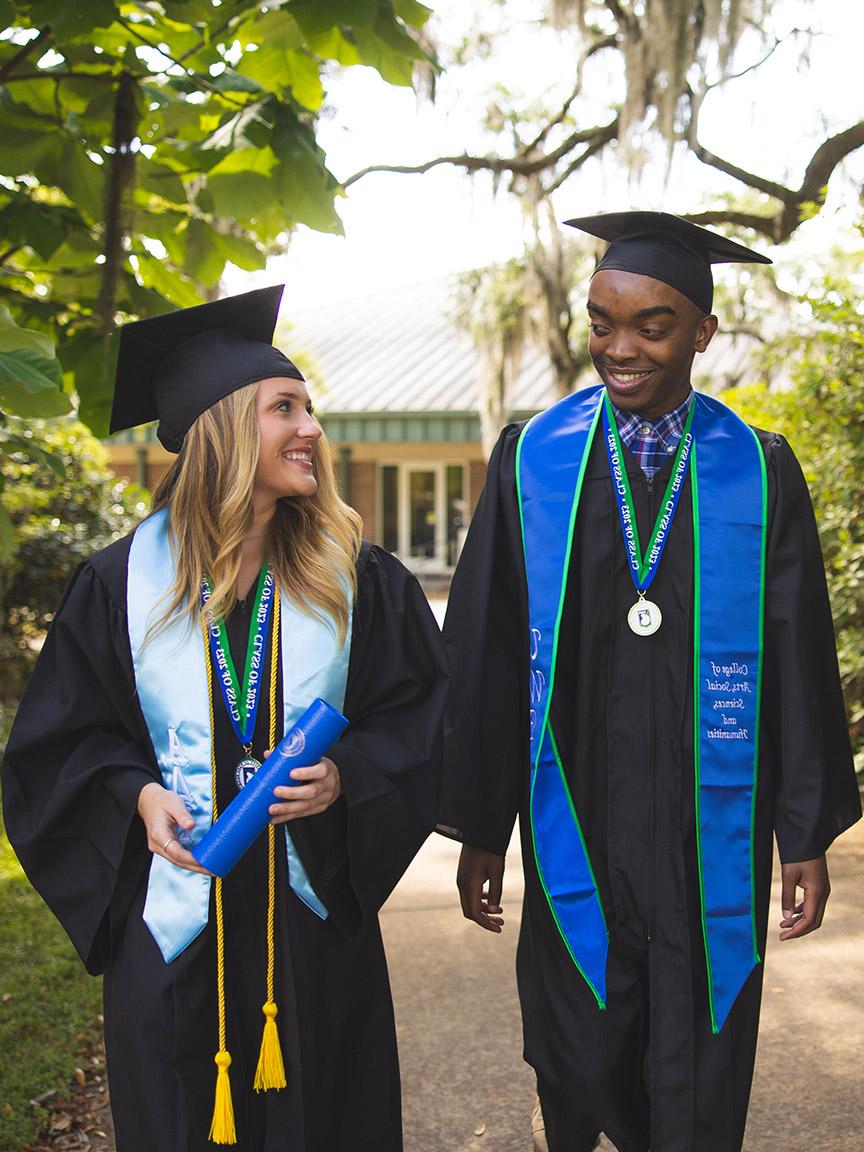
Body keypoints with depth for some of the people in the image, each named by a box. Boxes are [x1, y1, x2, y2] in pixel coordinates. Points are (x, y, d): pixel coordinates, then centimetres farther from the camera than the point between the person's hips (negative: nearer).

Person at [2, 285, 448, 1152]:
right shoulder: (124, 582, -3)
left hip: (313, 912, 1)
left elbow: (417, 713, 3)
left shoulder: (356, 577, -1)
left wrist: (347, 774, -14)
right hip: (173, 913, -1)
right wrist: (137, 794, -13)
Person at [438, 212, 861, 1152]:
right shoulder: (532, 465, -1)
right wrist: (479, 828, 0)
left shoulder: (759, 475, -1)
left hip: (712, 839, 0)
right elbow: (483, 654, 0)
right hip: (575, 828, 0)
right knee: (580, 1074, 11)